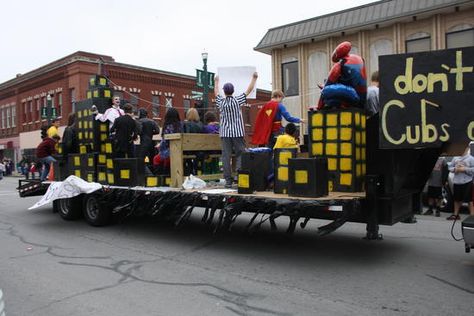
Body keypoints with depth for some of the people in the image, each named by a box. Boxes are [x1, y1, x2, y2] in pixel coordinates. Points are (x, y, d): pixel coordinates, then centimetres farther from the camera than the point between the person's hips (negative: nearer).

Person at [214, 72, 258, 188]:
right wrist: (254, 78, 19)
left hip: (225, 133, 2)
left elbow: (216, 92, 24)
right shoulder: (237, 100, -2)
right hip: (238, 132, -2)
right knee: (240, 155, 2)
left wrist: (216, 81, 42)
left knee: (226, 156, 1)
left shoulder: (221, 102, 4)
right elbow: (249, 90, 7)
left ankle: (228, 180, 0)